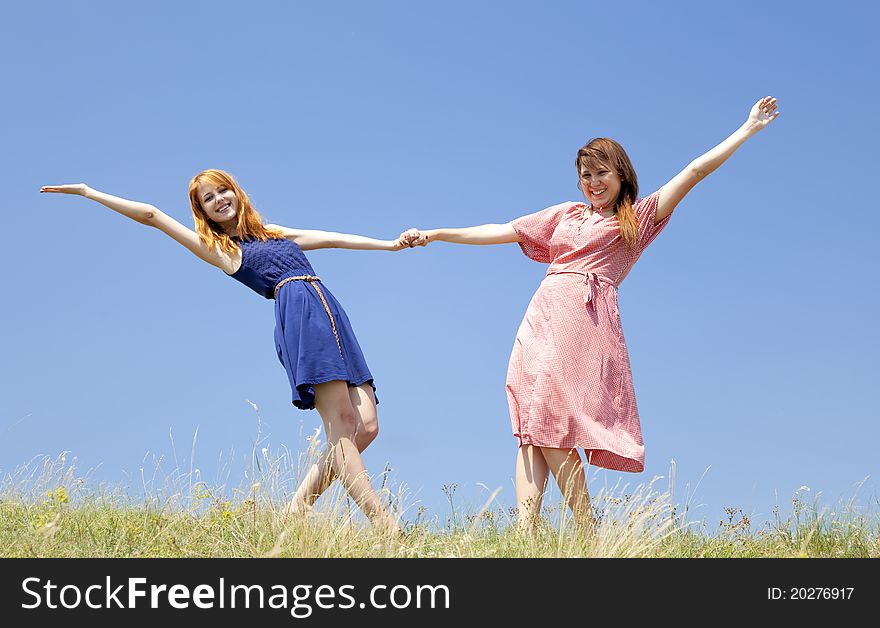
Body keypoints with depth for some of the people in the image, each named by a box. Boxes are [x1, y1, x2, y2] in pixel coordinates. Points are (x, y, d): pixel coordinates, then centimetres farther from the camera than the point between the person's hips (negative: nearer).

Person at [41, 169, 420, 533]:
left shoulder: (275, 234, 32)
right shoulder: (219, 249, 17)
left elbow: (332, 238, 30)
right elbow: (151, 215, 16)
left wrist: (390, 244, 24)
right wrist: (89, 192, 15)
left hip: (329, 313, 6)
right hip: (298, 313, -6)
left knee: (364, 428, -8)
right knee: (341, 425, -18)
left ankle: (294, 512, -5)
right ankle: (382, 524, -25)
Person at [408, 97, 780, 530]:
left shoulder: (637, 217, 15)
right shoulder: (566, 215, 26)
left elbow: (696, 171, 12)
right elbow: (504, 231, 28)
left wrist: (749, 128, 10)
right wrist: (437, 234, 25)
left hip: (585, 319, -5)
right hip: (543, 316, 5)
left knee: (550, 426, -17)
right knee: (532, 429, -7)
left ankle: (589, 538, -13)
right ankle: (523, 535, -16)